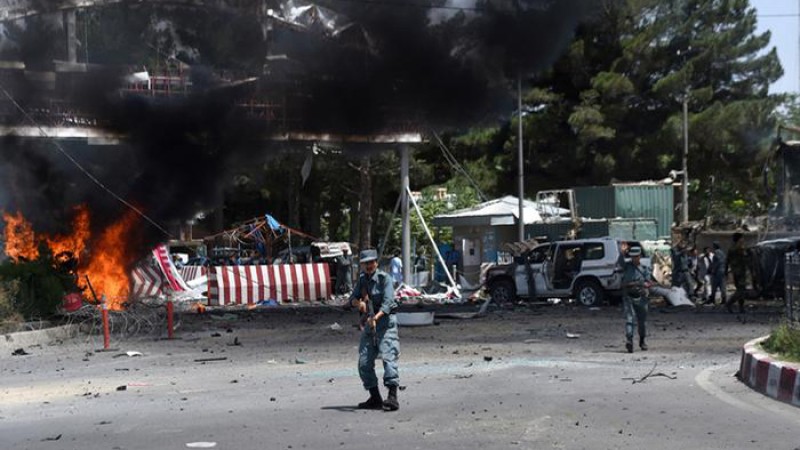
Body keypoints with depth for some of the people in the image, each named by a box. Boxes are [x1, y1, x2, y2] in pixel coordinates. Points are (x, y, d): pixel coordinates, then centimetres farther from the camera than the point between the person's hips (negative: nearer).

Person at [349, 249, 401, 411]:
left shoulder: (384, 278, -10)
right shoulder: (362, 278, 10)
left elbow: (388, 302, -21)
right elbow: (353, 299, 8)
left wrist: (376, 317, -37)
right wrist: (359, 302, -17)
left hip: (385, 320, -7)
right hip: (370, 322, 7)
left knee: (388, 356, -19)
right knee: (364, 362, 5)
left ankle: (392, 397, -27)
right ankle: (375, 398, 16)